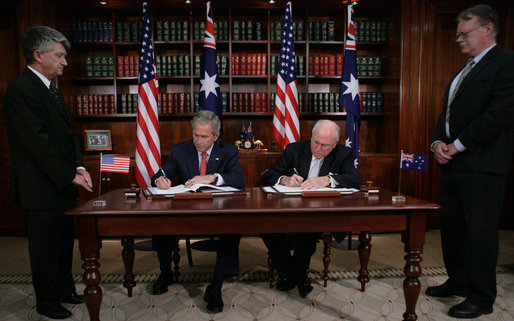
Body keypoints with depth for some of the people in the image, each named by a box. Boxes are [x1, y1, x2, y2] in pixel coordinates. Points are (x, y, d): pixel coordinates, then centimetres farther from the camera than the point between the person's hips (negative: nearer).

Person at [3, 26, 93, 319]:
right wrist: (71, 175, -18)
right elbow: (38, 144, -22)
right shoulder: (20, 90, -16)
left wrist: (80, 167, -1)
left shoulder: (51, 89, 13)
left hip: (63, 184, 8)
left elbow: (69, 133, 12)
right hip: (41, 188, -8)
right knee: (45, 247, 8)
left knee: (64, 242, 19)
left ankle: (65, 289, 36)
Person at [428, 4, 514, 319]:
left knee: (480, 231, -1)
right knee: (452, 227, 13)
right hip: (453, 163, 8)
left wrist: (457, 145, -13)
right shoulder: (465, 70, 21)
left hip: (482, 165, -8)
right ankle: (458, 281, 29)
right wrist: (438, 142, 3)